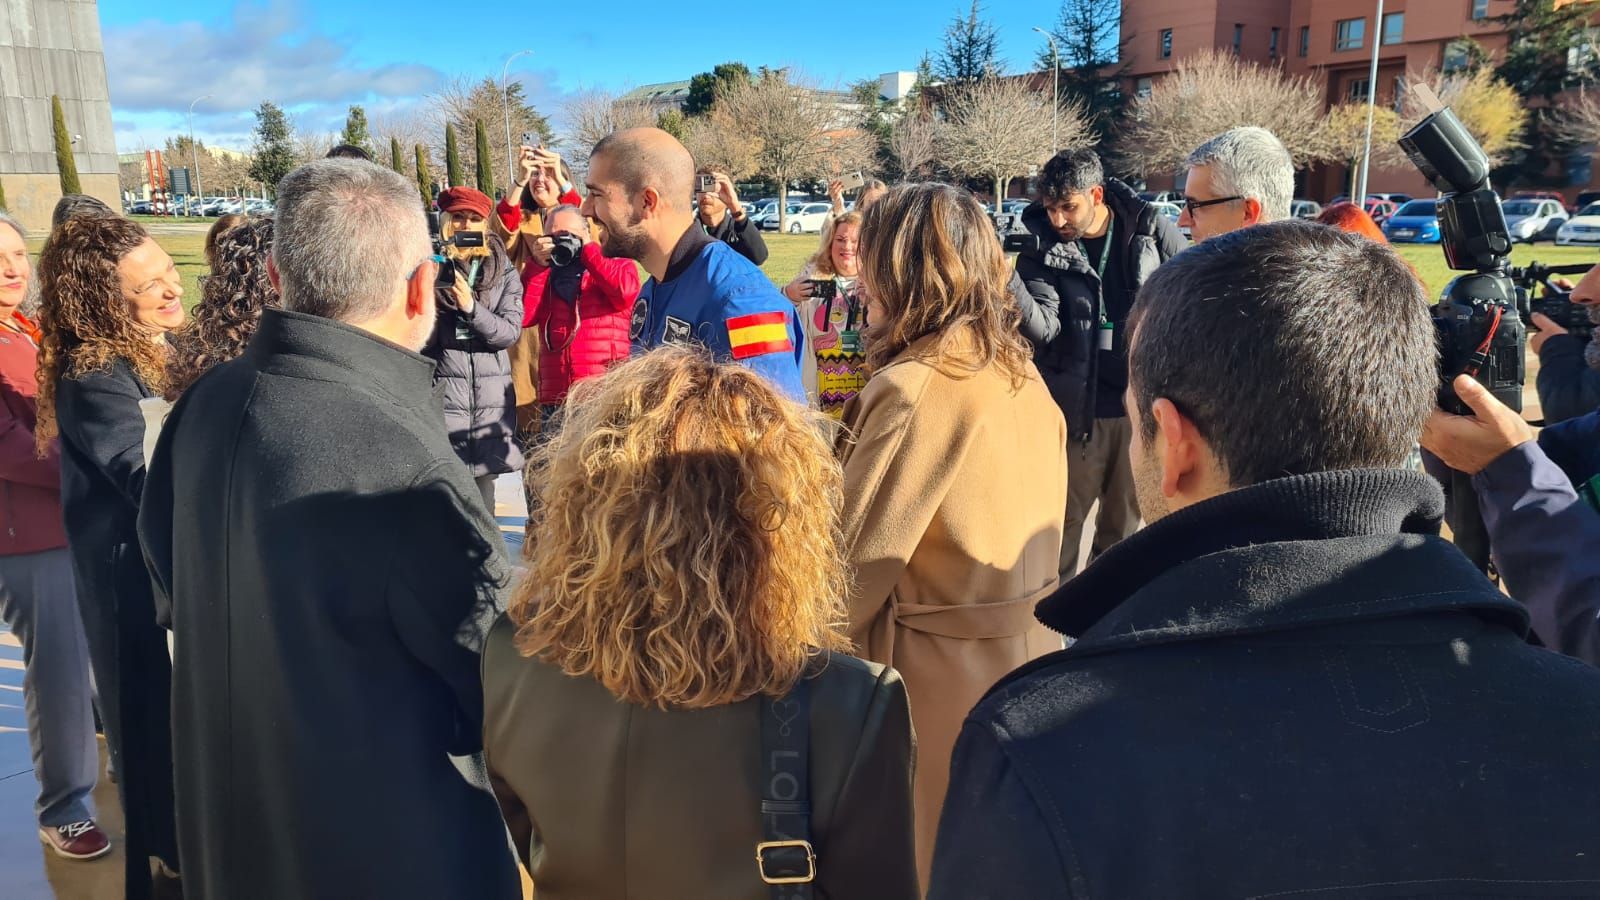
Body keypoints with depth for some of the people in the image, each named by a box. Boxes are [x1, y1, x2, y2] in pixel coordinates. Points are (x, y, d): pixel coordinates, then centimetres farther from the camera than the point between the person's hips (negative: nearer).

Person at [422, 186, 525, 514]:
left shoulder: (504, 272, 9)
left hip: (490, 400, 2)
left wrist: (471, 307, -17)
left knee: (482, 509, 6)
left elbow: (511, 332, -2)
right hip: (441, 396, -2)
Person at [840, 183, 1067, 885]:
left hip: (942, 674, -8)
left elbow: (859, 560, -18)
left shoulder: (914, 388, -22)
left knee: (925, 855, 12)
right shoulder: (1021, 373, 3)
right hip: (1025, 648, 8)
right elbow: (1037, 526, 9)